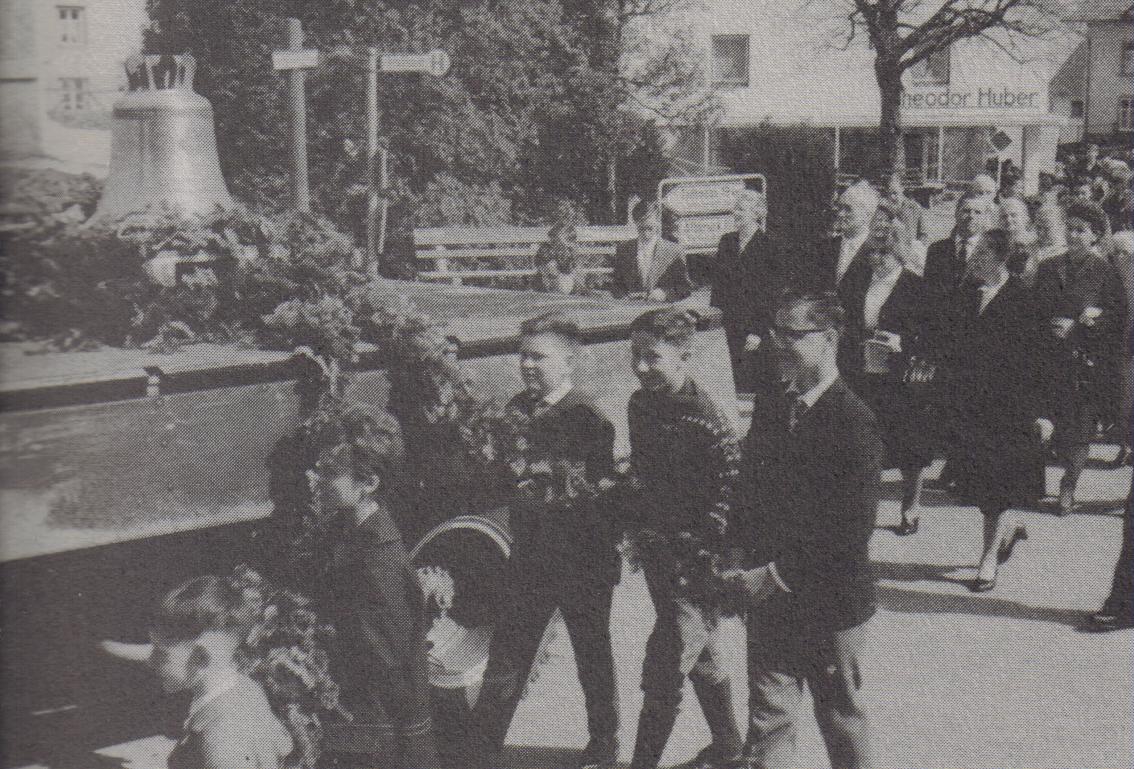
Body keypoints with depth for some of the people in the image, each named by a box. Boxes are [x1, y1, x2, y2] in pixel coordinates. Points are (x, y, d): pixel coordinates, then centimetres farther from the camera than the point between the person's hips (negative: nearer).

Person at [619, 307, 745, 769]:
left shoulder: (706, 419, -21)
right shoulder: (640, 405, 3)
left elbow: (731, 492, -18)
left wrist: (703, 554, -19)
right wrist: (631, 523, 12)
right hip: (654, 545, 8)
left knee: (663, 673, -4)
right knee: (703, 653, 22)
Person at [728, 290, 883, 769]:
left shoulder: (854, 423, -15)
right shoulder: (768, 419, 7)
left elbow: (851, 531, -20)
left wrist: (780, 575, -18)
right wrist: (749, 574, 1)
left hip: (831, 603, -5)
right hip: (769, 602, 6)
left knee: (843, 721, 13)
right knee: (768, 720, 9)